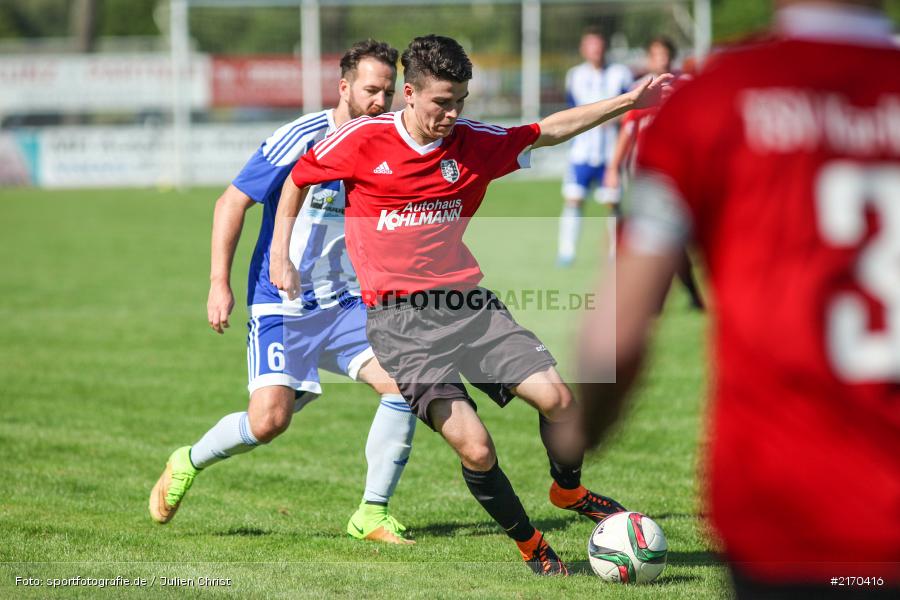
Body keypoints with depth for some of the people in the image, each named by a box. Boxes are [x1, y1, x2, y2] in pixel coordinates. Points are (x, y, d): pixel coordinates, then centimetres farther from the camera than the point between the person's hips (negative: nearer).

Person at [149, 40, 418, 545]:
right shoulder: (300, 140, -15)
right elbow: (231, 203, -9)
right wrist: (220, 284, -12)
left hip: (348, 303, 5)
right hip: (282, 306, -5)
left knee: (403, 384, -15)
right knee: (269, 419, -15)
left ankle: (373, 514, -3)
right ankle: (188, 464, 16)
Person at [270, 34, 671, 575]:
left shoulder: (476, 144, 3)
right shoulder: (362, 140, -5)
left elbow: (550, 131, 13)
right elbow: (297, 180, 11)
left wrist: (629, 103, 6)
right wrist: (280, 258, 11)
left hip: (467, 302, 4)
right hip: (399, 318, -4)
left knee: (557, 397, -12)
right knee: (475, 447, -17)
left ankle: (569, 490, 21)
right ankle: (531, 546, 6)